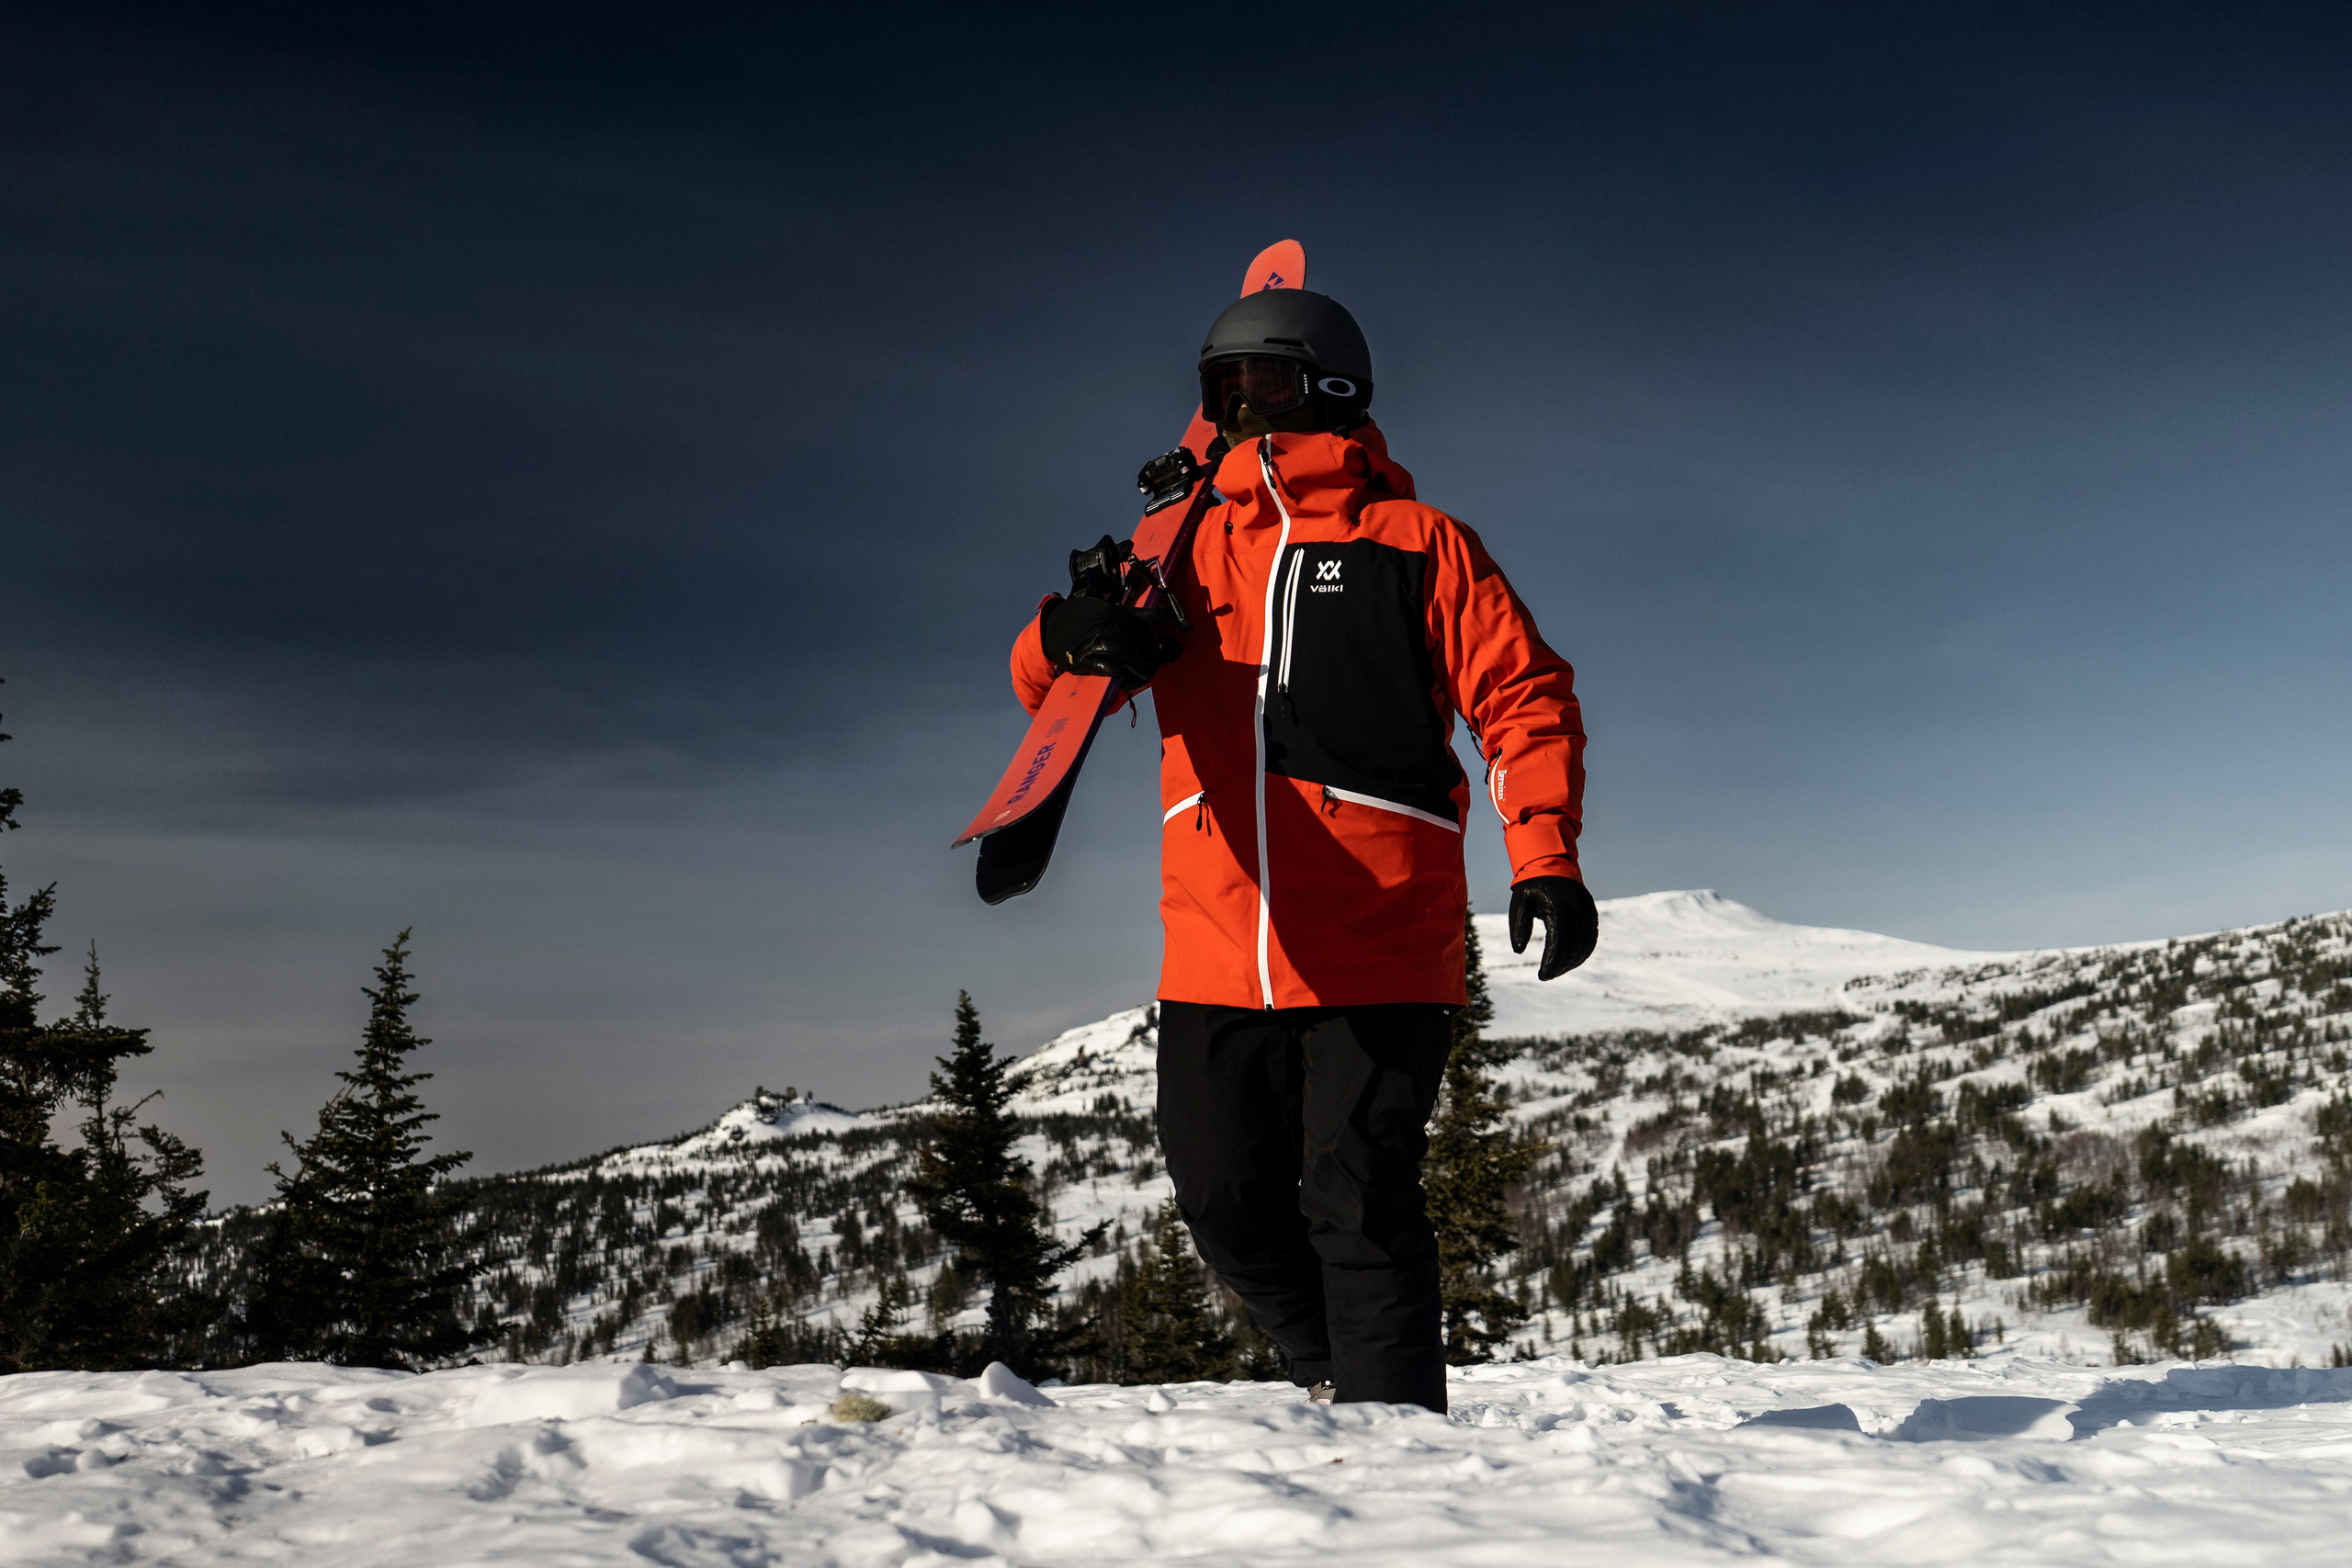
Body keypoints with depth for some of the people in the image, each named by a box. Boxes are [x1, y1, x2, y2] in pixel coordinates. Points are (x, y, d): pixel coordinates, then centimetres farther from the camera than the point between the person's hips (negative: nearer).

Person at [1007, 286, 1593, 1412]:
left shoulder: (1414, 542, 6)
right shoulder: (1186, 550, 17)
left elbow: (1523, 698, 1)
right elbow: (1047, 683, 11)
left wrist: (1545, 858, -14)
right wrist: (1071, 637, -14)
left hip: (1379, 952, -4)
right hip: (1215, 954, 5)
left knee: (1358, 1212, -6)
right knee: (1225, 1201, 9)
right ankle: (1335, 1380, 32)